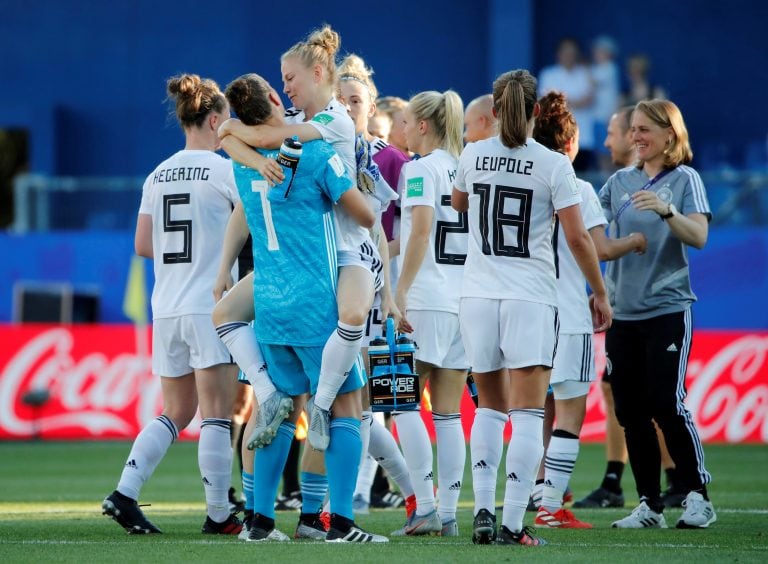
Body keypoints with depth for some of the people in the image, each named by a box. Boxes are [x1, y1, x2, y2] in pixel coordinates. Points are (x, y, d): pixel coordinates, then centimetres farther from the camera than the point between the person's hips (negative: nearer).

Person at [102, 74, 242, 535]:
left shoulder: (159, 175, 10)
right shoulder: (223, 170, -8)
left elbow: (143, 245, 12)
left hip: (166, 308, 6)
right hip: (210, 306, -6)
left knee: (176, 412, 14)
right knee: (217, 413, -1)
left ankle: (125, 493, 1)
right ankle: (218, 515, 0)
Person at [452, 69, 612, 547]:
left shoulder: (474, 156, 4)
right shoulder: (553, 164, -6)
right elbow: (577, 237, -7)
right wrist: (600, 293, 4)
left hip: (479, 293, 4)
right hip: (531, 297, -4)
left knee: (490, 406, 16)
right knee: (528, 413, -3)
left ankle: (483, 512, 6)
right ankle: (513, 524, -11)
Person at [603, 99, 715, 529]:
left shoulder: (684, 179, -1)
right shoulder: (621, 182, 12)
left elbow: (698, 236, -14)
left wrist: (666, 211, -29)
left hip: (667, 309, -5)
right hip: (623, 312, 5)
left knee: (667, 404, -12)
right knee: (630, 411, 4)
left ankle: (698, 497, -2)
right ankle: (649, 505, 10)